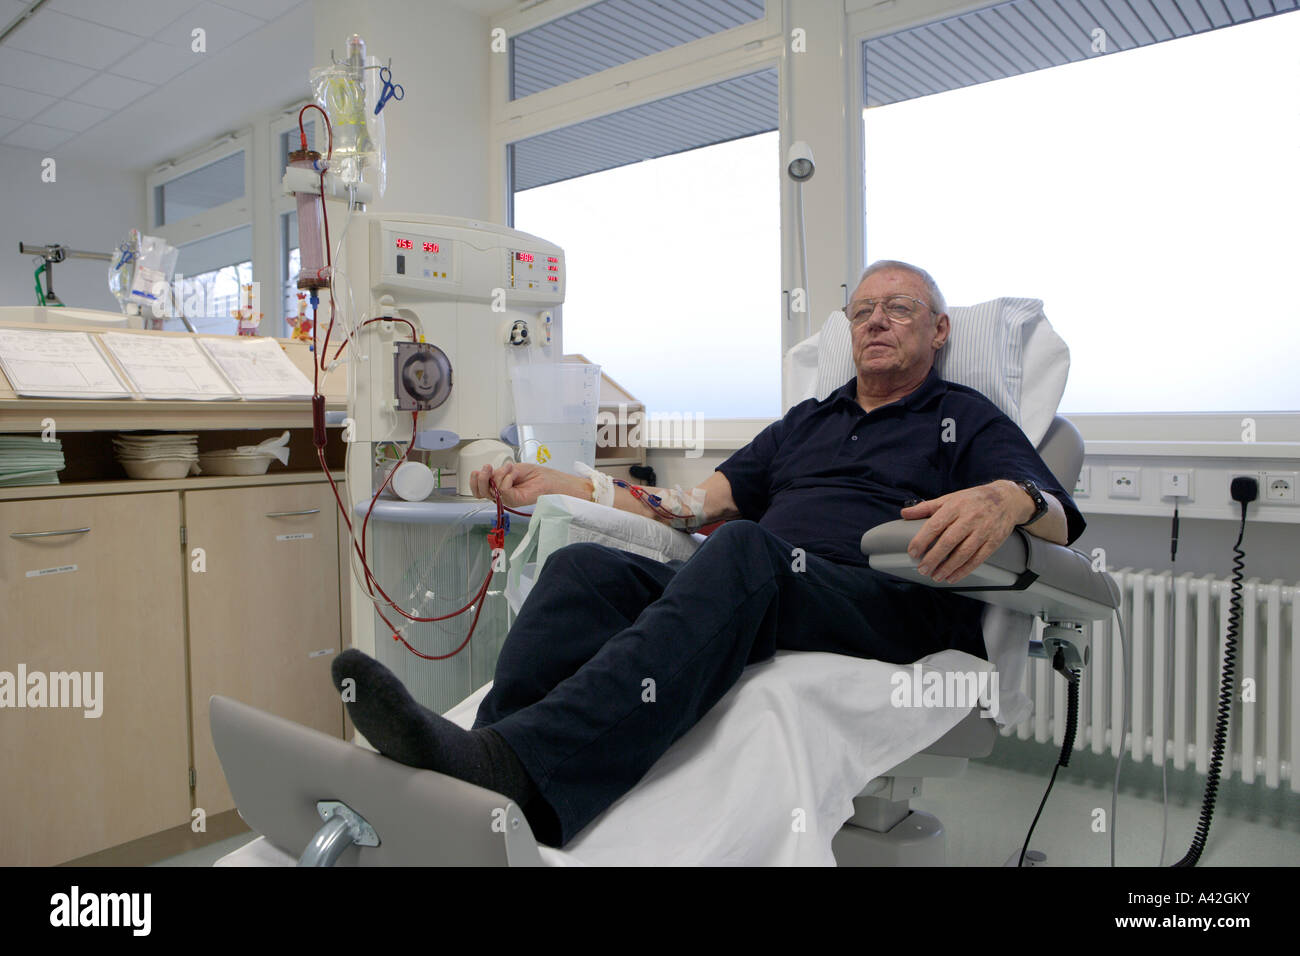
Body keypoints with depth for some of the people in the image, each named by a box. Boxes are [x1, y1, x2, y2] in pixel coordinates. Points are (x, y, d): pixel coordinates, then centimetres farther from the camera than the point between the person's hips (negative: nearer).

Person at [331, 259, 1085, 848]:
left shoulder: (968, 419, 19)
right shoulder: (806, 422, 31)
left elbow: (1059, 521, 3)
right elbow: (698, 505, 25)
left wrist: (1009, 498, -23)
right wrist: (556, 485, 18)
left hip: (887, 603, -4)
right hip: (750, 588, 5)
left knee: (744, 552, -37)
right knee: (585, 567, -21)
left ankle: (520, 766, -51)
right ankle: (480, 784, -41)